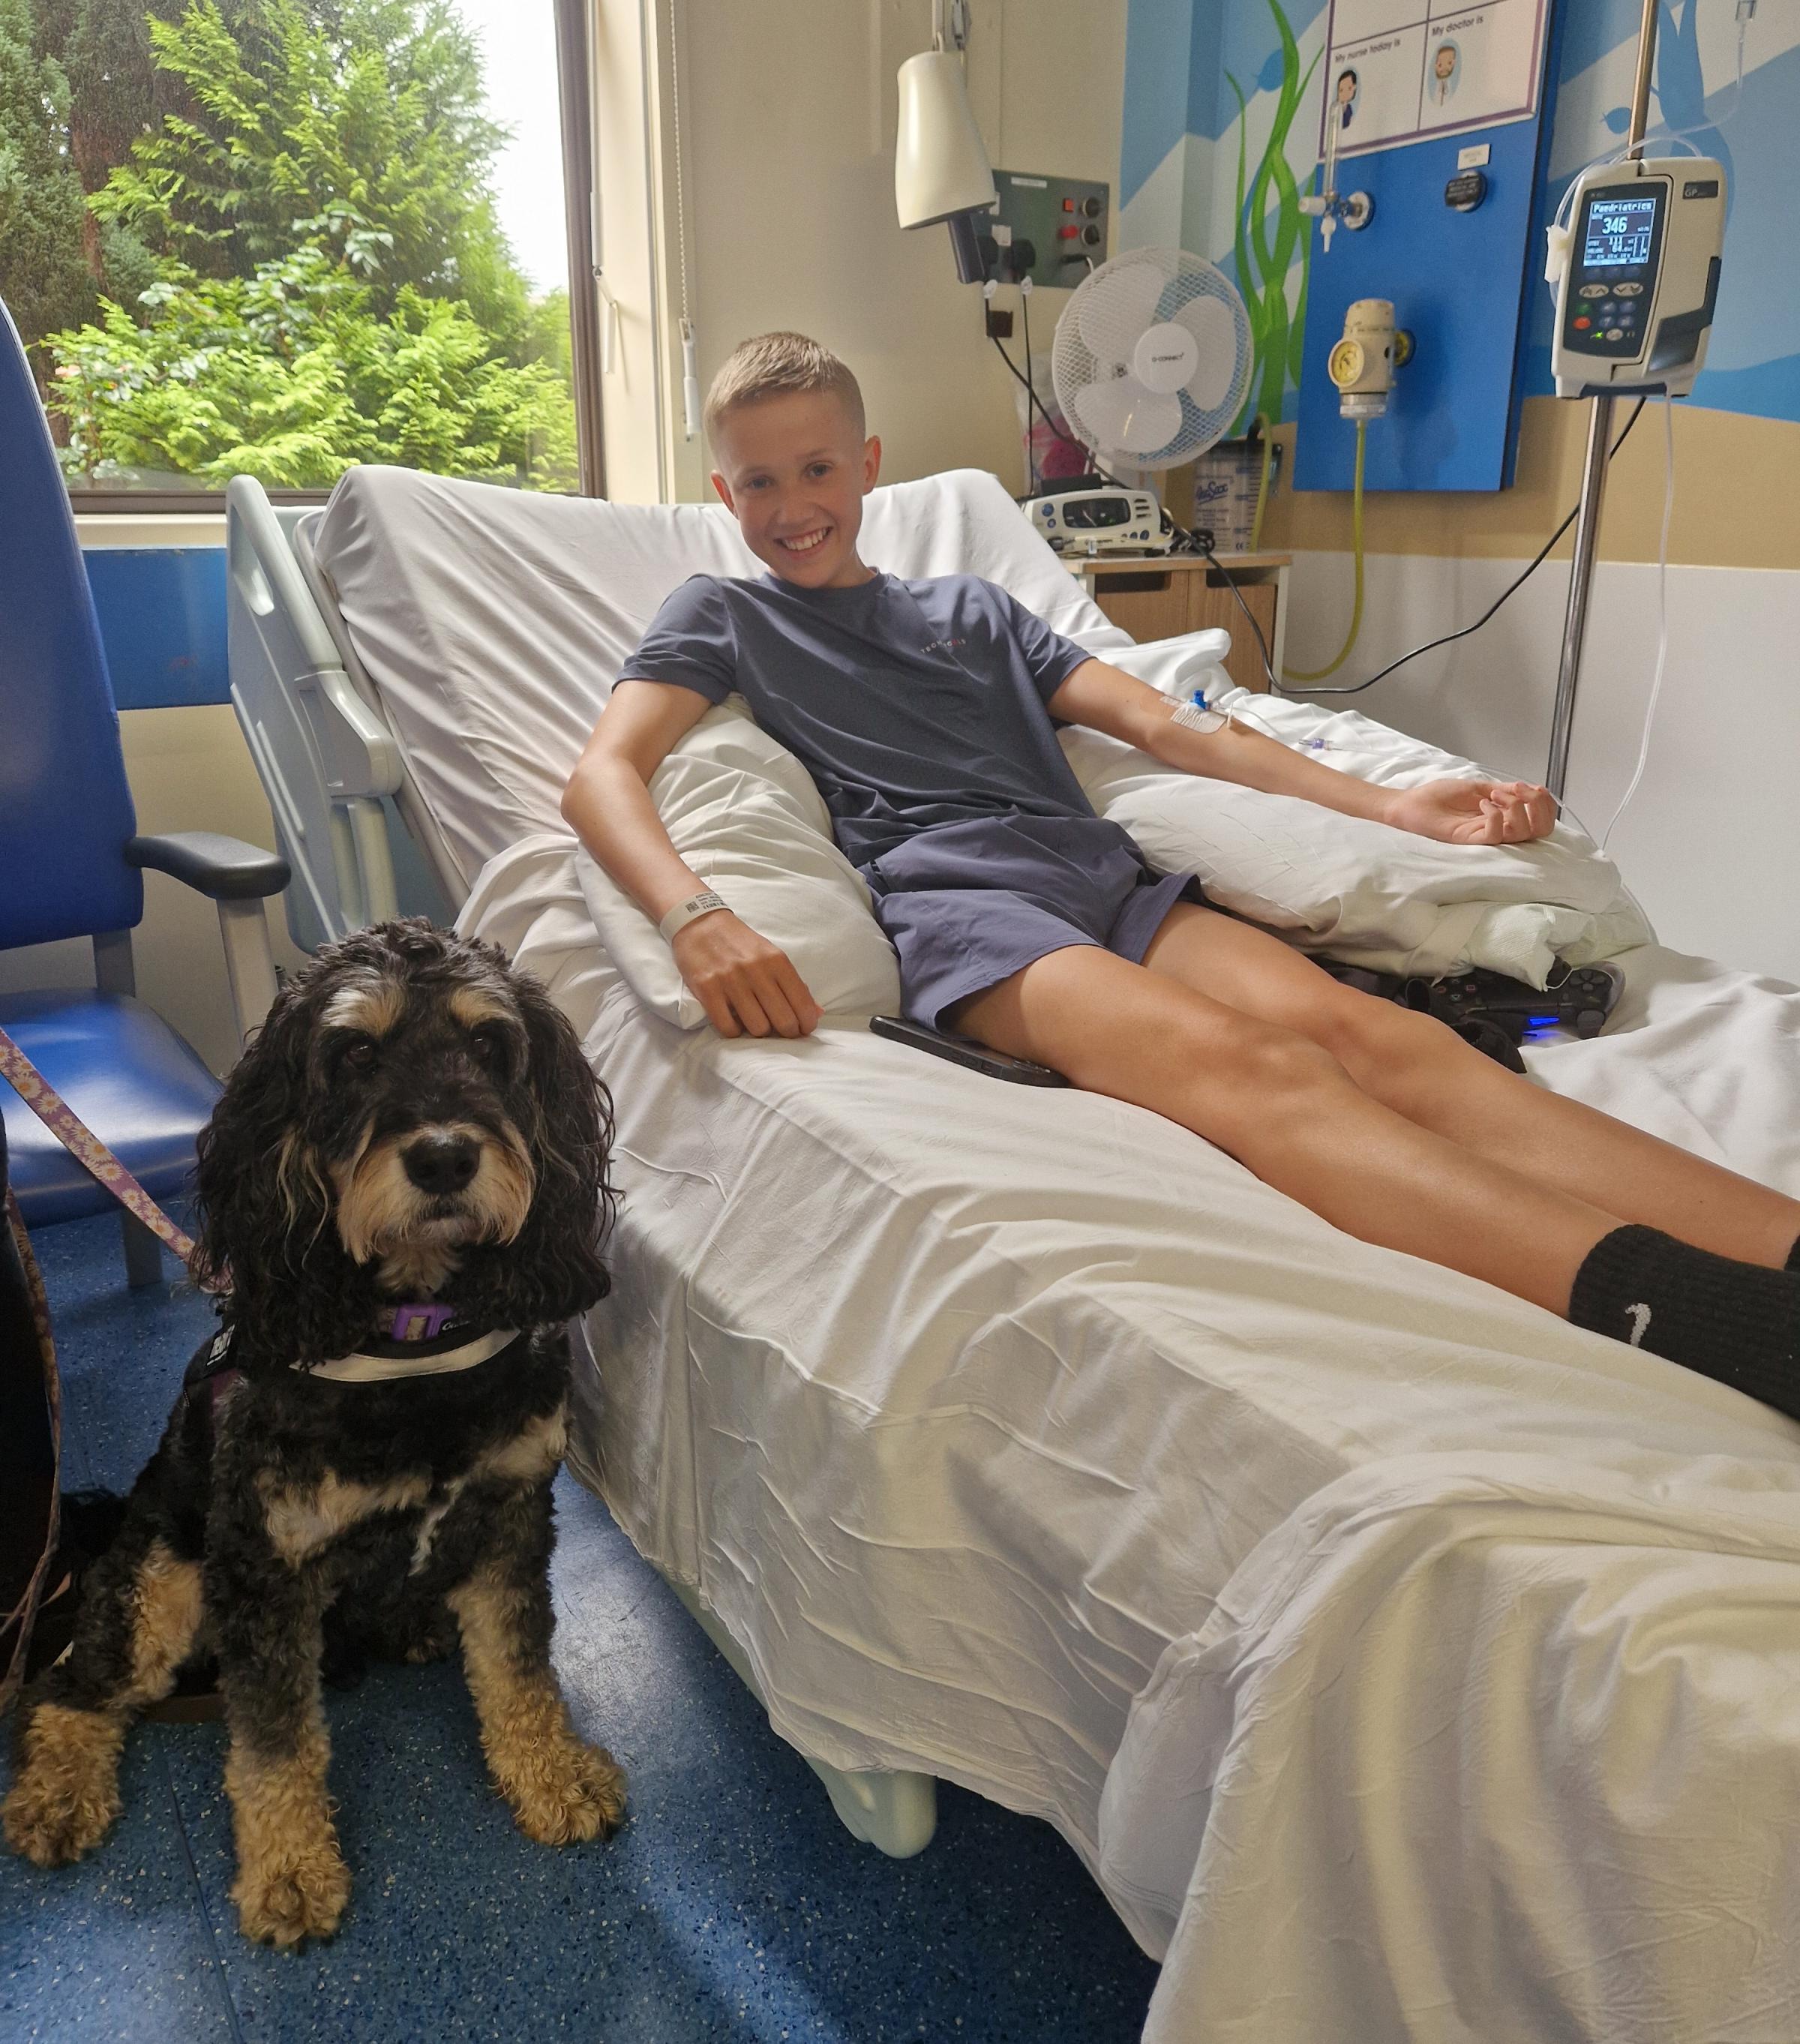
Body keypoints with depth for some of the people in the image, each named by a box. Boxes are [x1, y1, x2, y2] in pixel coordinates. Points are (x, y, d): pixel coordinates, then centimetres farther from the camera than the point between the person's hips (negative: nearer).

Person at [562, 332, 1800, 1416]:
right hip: (951, 895, -4)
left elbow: (1164, 725, 24)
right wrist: (695, 916, -20)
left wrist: (1387, 805, 12)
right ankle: (1689, 1310, -53)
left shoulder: (972, 608, 32)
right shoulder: (721, 616, 21)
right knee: (1237, 1061, -34)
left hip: (1104, 871, 5)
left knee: (1347, 1024, -26)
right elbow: (603, 773, 4)